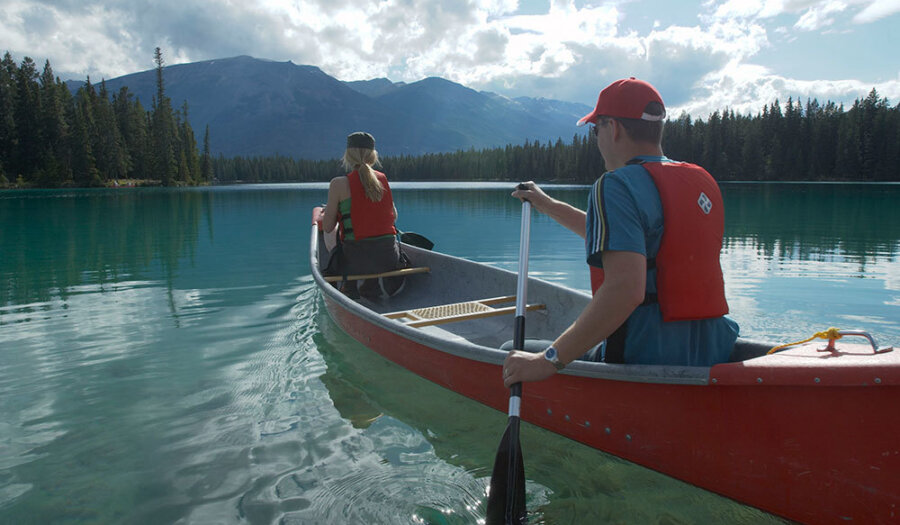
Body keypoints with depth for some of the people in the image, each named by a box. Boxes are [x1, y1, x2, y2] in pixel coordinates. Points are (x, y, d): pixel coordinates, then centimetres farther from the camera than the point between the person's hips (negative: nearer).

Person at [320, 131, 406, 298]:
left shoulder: (339, 184, -6)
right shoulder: (383, 179, 6)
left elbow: (328, 227, -3)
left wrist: (329, 211, 19)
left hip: (355, 258, -2)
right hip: (388, 256, 2)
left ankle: (351, 285, -1)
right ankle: (384, 279, 4)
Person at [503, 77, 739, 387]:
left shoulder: (616, 186, -15)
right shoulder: (702, 181, 12)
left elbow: (626, 289, -29)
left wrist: (549, 360, -26)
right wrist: (549, 206, 32)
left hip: (645, 358, -9)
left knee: (510, 355, 5)